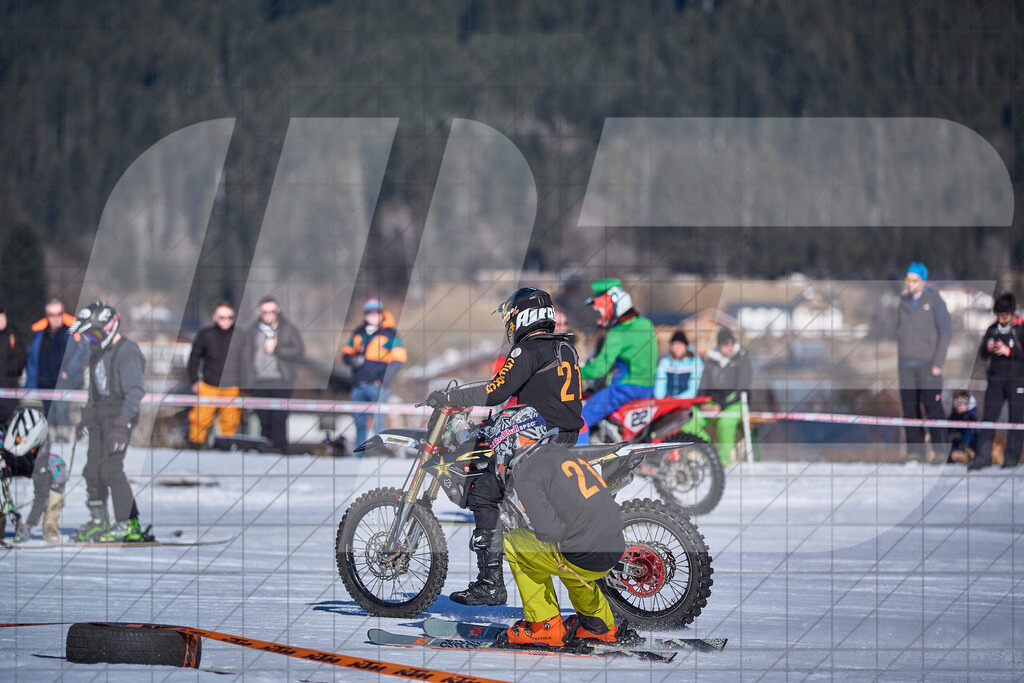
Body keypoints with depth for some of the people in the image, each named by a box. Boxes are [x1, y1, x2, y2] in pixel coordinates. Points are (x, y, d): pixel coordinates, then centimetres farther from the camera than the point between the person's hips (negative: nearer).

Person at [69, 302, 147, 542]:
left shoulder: (126, 351, -15)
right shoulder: (98, 351, 14)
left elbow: (136, 391, -21)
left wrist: (123, 424, -27)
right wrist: (85, 419, 25)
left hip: (120, 414, -9)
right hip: (99, 414, 9)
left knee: (111, 469, -15)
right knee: (93, 469, 6)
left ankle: (127, 524, -11)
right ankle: (98, 521, 17)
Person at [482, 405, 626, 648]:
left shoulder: (526, 473, -10)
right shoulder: (562, 453, 16)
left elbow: (550, 530, -20)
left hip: (585, 559, -8)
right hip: (616, 550, 8)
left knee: (513, 543, 10)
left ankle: (546, 627, 12)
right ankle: (600, 624, 39)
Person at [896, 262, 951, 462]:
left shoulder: (934, 301, -2)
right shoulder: (904, 302, 13)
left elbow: (946, 332, -5)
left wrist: (938, 363, -11)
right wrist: (899, 356, 10)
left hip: (927, 363, -5)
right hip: (906, 363, 5)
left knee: (932, 407, -7)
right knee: (909, 407, -1)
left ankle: (939, 446, -2)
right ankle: (915, 449, 0)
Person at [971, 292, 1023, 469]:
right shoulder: (993, 329, 10)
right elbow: (982, 354, 13)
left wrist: (1009, 351, -19)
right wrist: (988, 348, -8)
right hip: (996, 379, 4)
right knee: (989, 418, -1)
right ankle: (983, 456, -1)